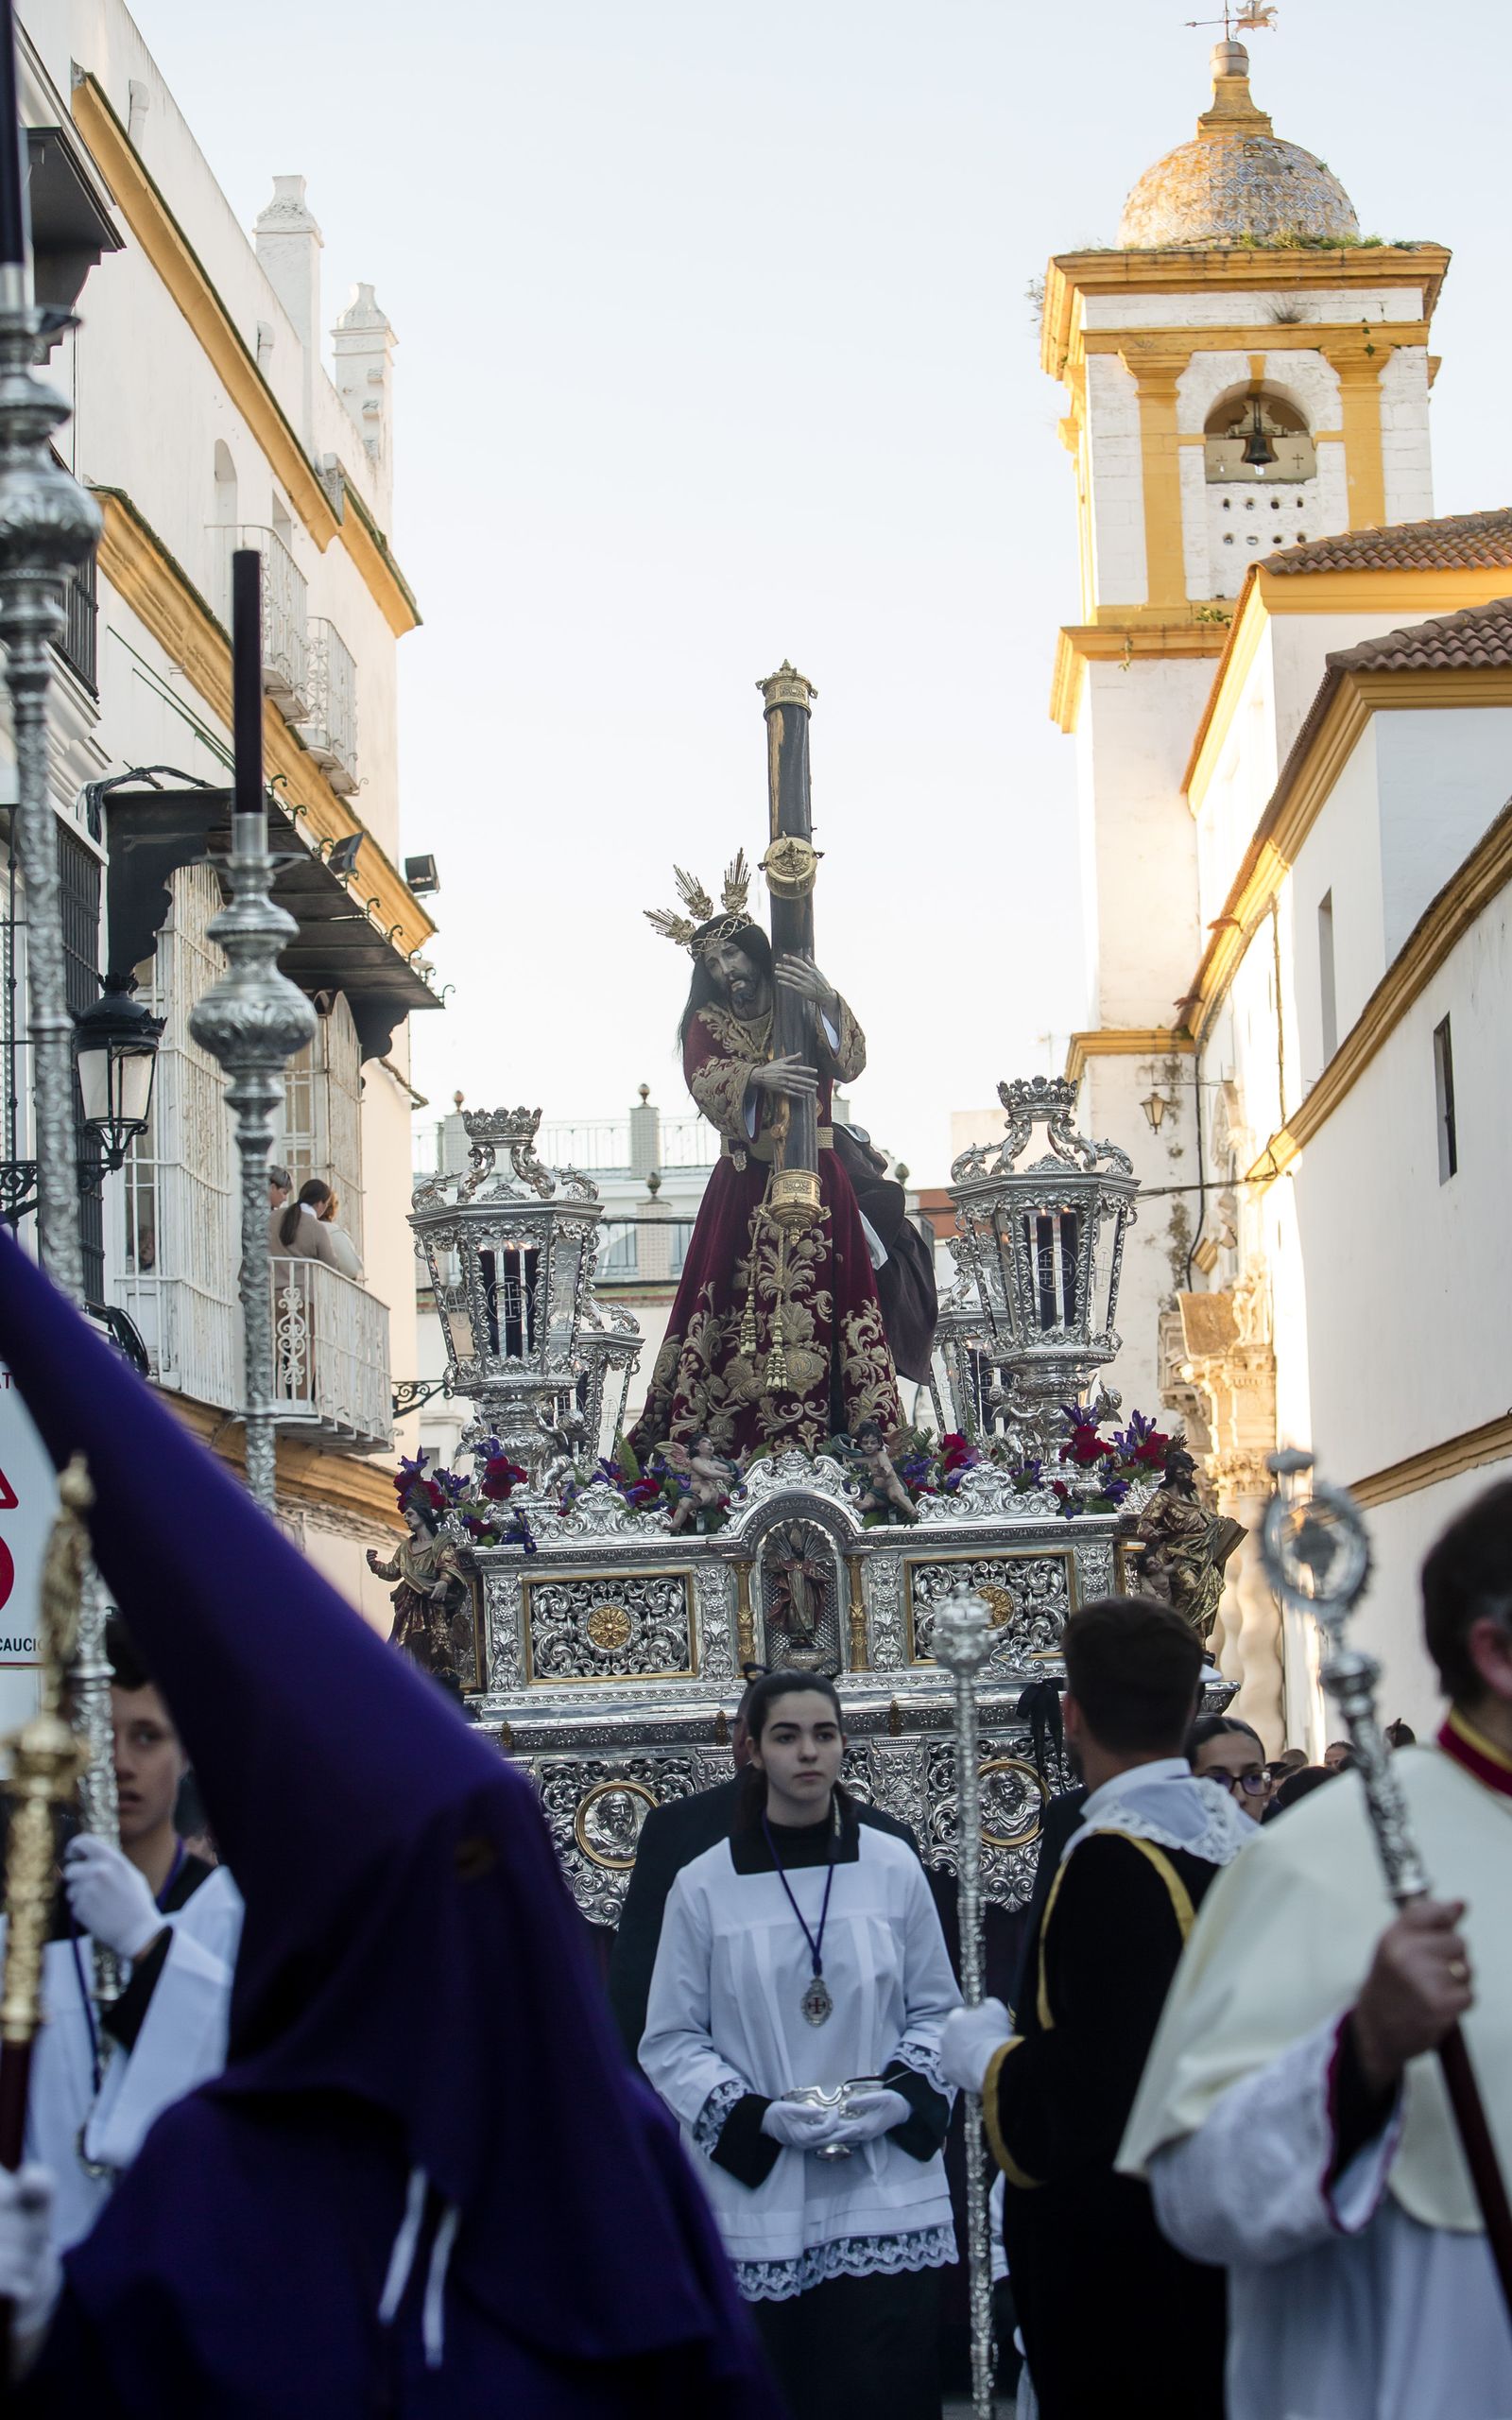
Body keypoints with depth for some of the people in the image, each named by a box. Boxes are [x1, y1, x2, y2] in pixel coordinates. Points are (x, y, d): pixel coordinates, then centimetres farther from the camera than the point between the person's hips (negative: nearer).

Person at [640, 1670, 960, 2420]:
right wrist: (756, 2115, -12)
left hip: (885, 2197, 1)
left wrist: (901, 2095, -7)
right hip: (755, 2199, -1)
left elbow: (936, 2011, 11)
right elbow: (669, 2041, 2)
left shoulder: (893, 1867, 3)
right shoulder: (704, 1887, -1)